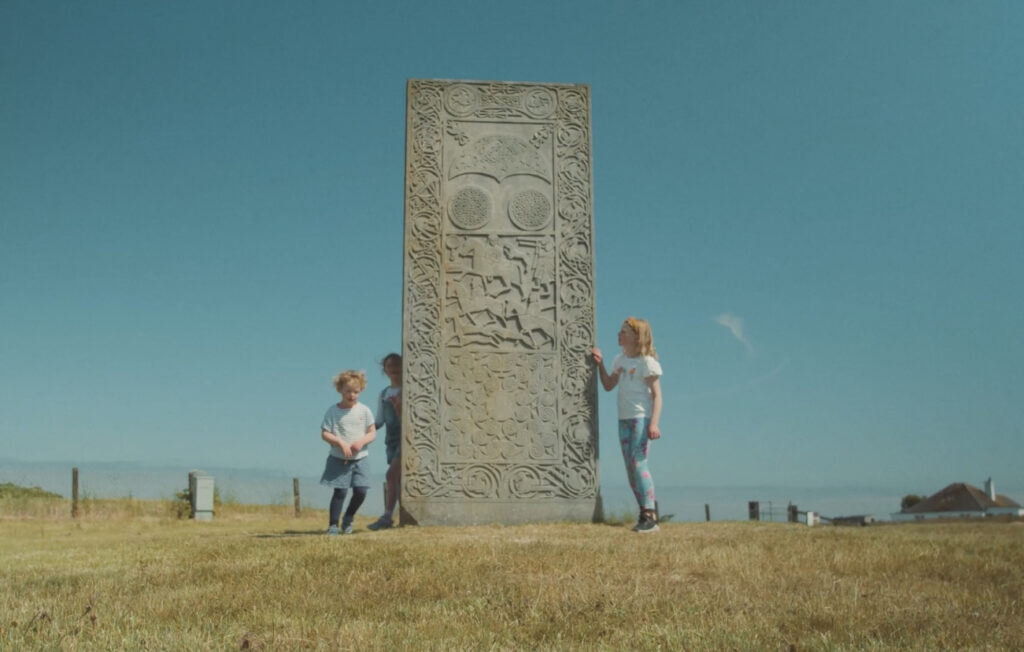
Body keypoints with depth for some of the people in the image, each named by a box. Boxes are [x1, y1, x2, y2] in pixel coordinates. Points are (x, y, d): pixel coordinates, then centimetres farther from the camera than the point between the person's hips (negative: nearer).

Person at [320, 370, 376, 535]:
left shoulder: (364, 411, 3)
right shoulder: (333, 411, -3)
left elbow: (372, 432, 4)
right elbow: (325, 433, -6)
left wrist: (362, 441, -15)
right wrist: (341, 443, -19)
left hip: (360, 458, 2)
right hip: (339, 459, -2)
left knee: (361, 491, -3)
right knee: (340, 491, -6)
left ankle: (348, 519, 21)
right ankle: (333, 524, 7)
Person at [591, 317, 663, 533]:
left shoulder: (647, 362, -7)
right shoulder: (619, 360, 14)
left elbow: (657, 395, -10)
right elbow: (608, 386, 18)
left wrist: (654, 423, -18)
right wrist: (600, 365, 6)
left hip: (641, 418, -8)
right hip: (623, 419, 8)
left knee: (638, 463, -14)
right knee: (630, 467, 6)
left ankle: (650, 515, -10)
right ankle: (644, 514, 12)